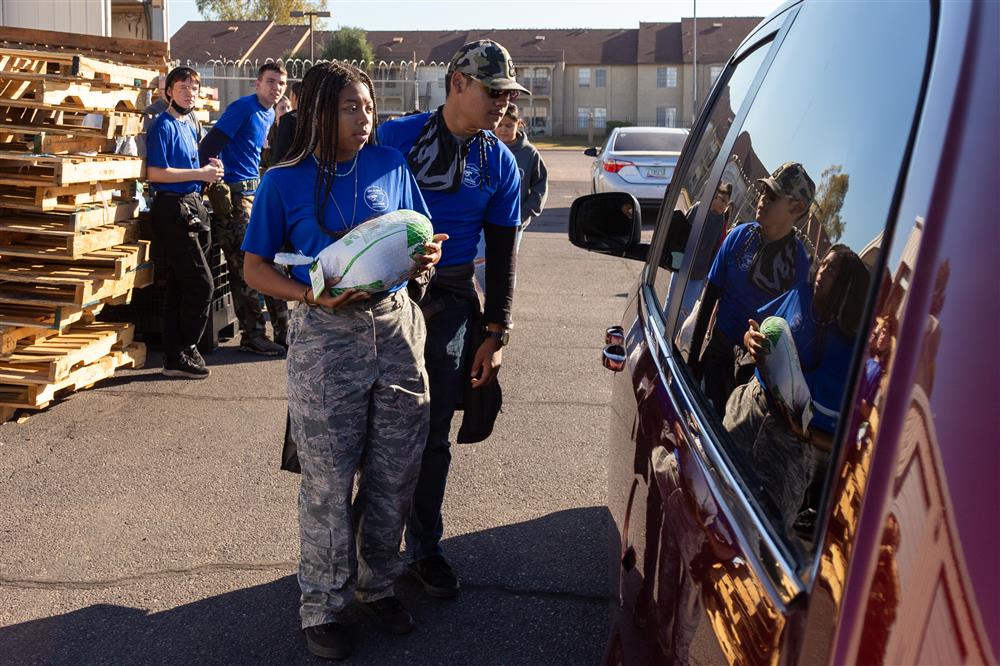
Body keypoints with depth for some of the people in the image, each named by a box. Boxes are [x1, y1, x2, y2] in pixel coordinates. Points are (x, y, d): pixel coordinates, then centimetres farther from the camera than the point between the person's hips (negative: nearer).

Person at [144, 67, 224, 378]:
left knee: (179, 286, 11)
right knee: (201, 284, -10)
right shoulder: (164, 125, -9)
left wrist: (209, 169, 8)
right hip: (173, 209, -9)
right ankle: (183, 353, -1)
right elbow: (155, 172, -18)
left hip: (192, 206, 9)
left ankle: (175, 357, 17)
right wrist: (200, 173, -15)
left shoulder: (189, 127, 19)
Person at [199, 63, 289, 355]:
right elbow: (210, 145, -17)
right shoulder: (243, 107, -11)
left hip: (257, 191, 9)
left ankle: (283, 332, 14)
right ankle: (252, 337, 2)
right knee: (245, 269, -5)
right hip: (235, 195, -9)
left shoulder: (269, 114, 15)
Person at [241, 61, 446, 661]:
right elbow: (256, 268, -1)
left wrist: (427, 256, -10)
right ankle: (323, 606, 21)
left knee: (395, 473, 11)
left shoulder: (390, 165, 5)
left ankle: (378, 583, 32)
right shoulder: (285, 182, -4)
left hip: (396, 325, 4)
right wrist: (314, 297, -18)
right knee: (329, 483, 3)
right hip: (327, 339, -3)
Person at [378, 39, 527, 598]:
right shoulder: (396, 137, -6)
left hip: (451, 303, 2)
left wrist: (496, 335, 3)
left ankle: (425, 548, 25)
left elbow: (502, 256, 7)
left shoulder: (500, 164, 3)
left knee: (433, 433, 11)